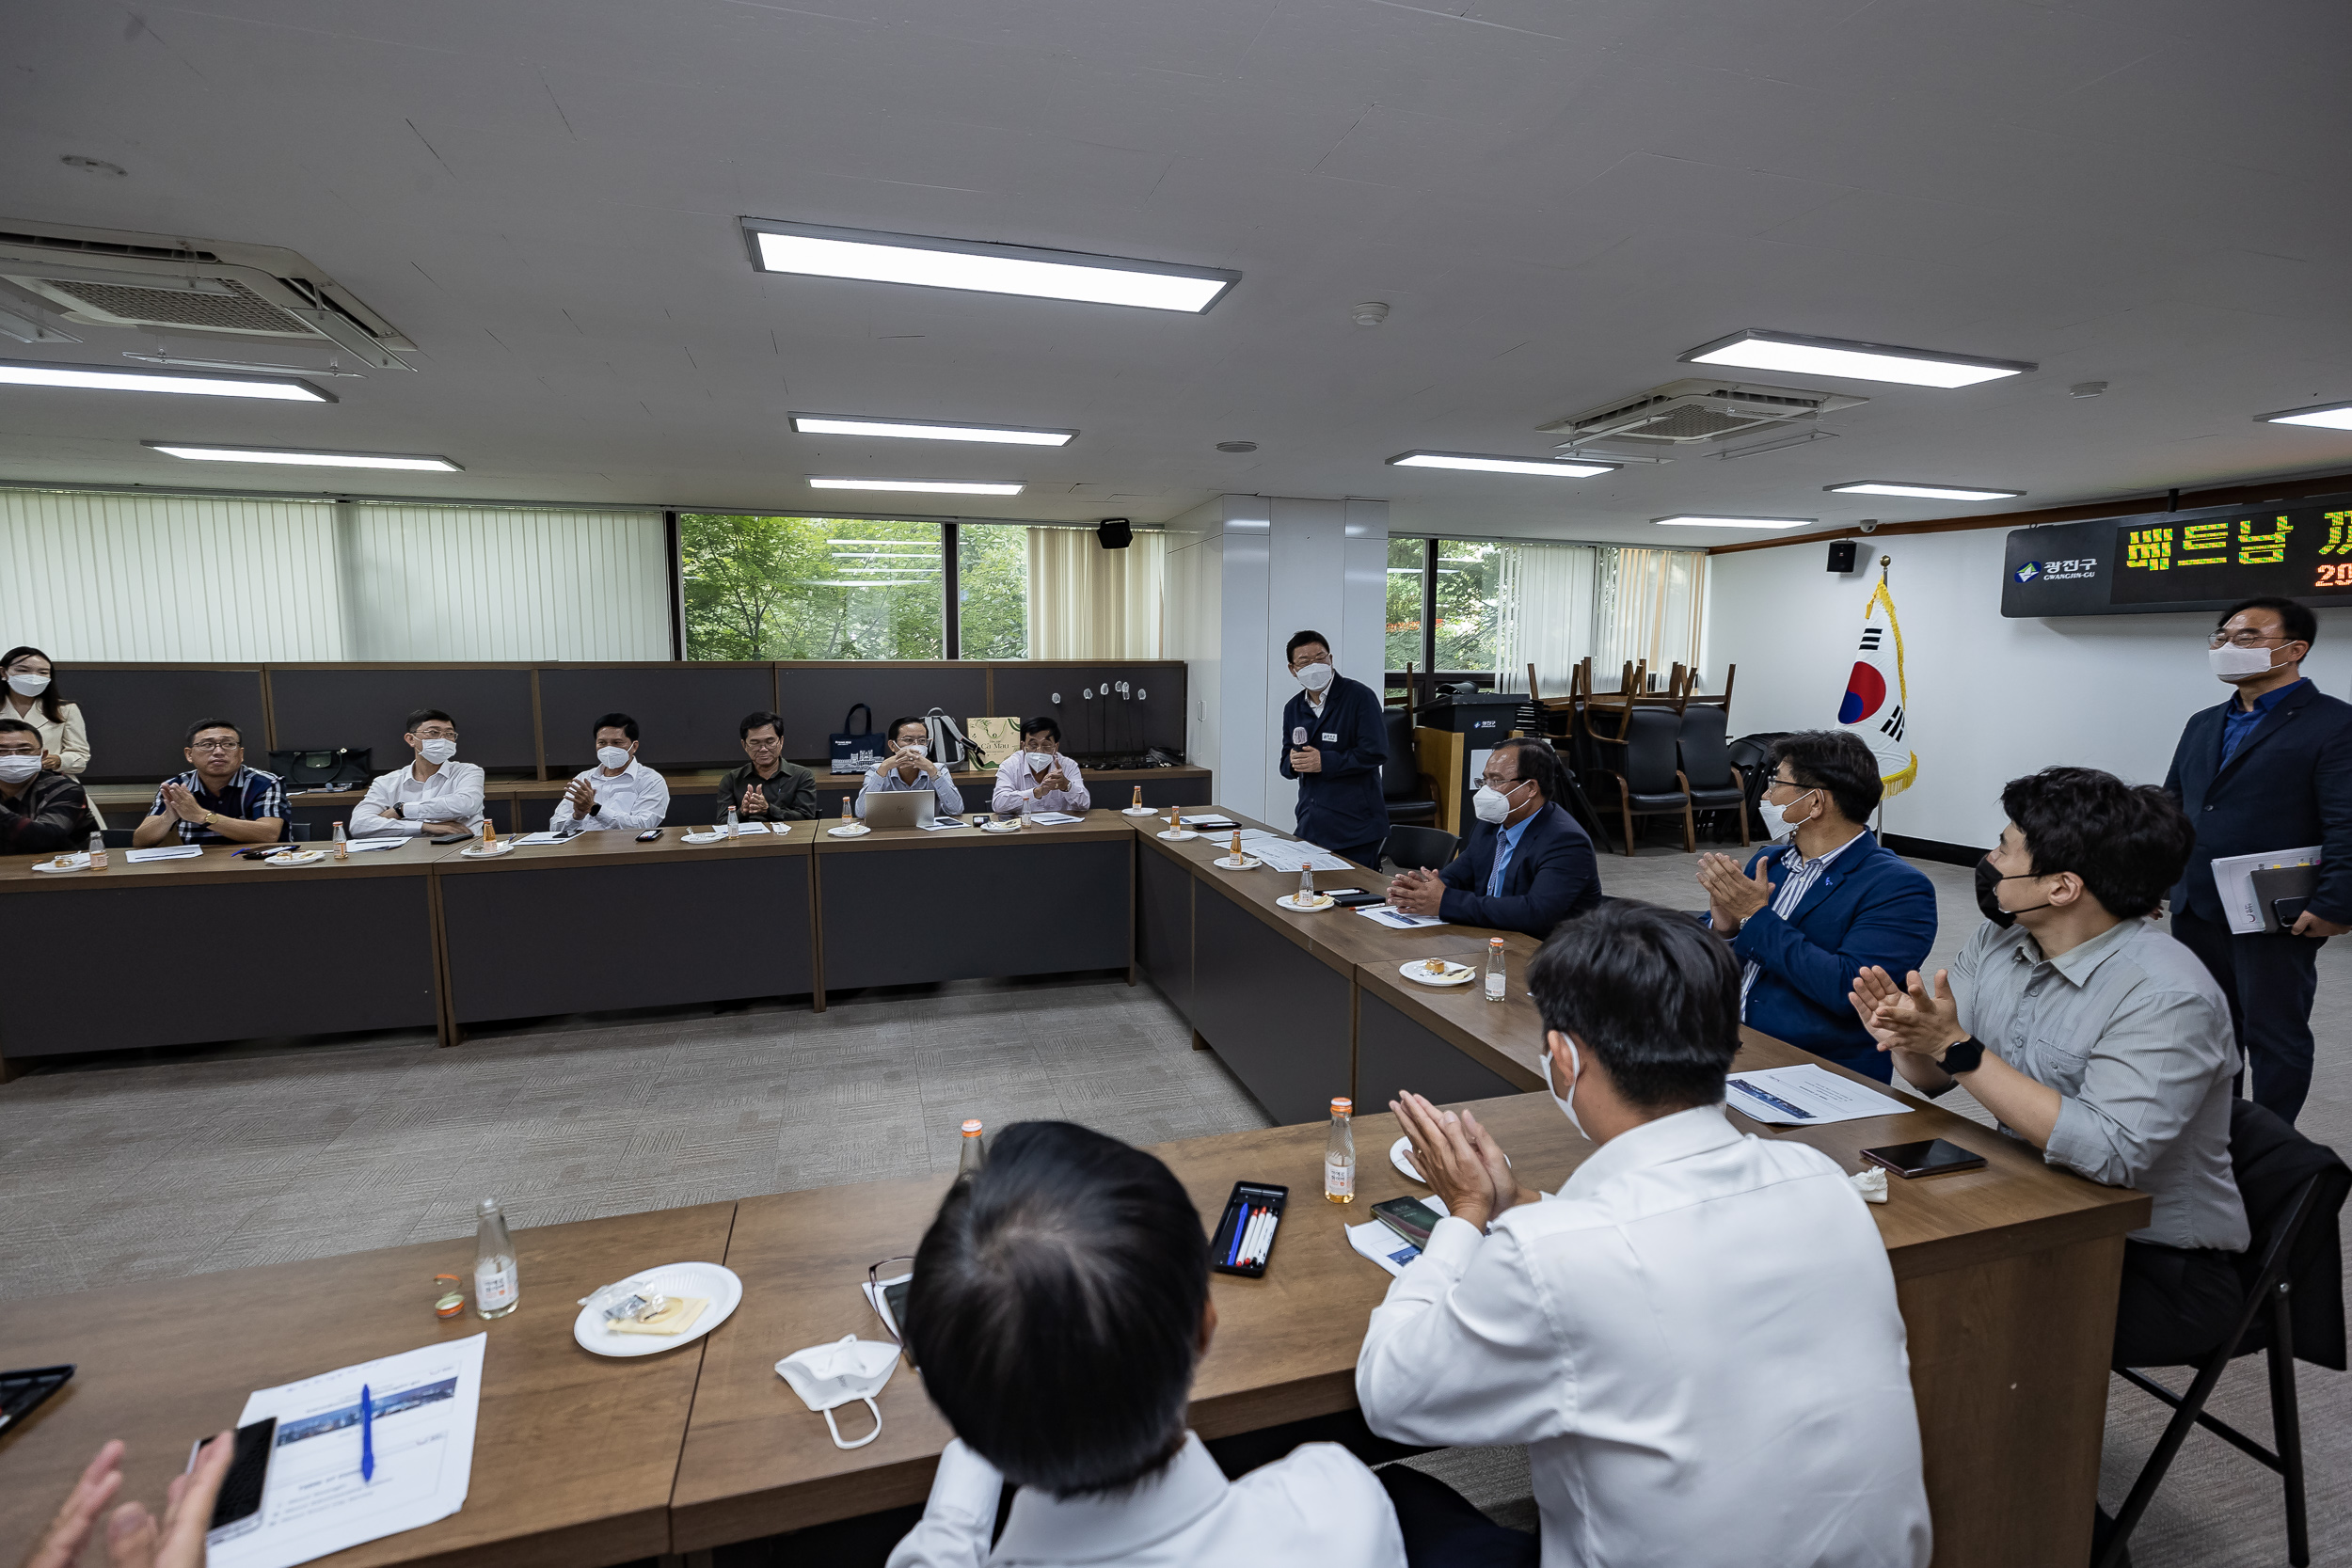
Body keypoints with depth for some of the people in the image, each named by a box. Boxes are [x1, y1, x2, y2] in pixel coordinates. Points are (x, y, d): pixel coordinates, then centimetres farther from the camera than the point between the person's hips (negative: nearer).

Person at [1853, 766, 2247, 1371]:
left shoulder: (2167, 998, -23)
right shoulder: (2001, 937, -1)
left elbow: (2108, 1154, -33)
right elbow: (1932, 1079, 3)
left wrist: (1958, 1047, -34)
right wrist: (1905, 1037, -20)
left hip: (2156, 1263, -6)